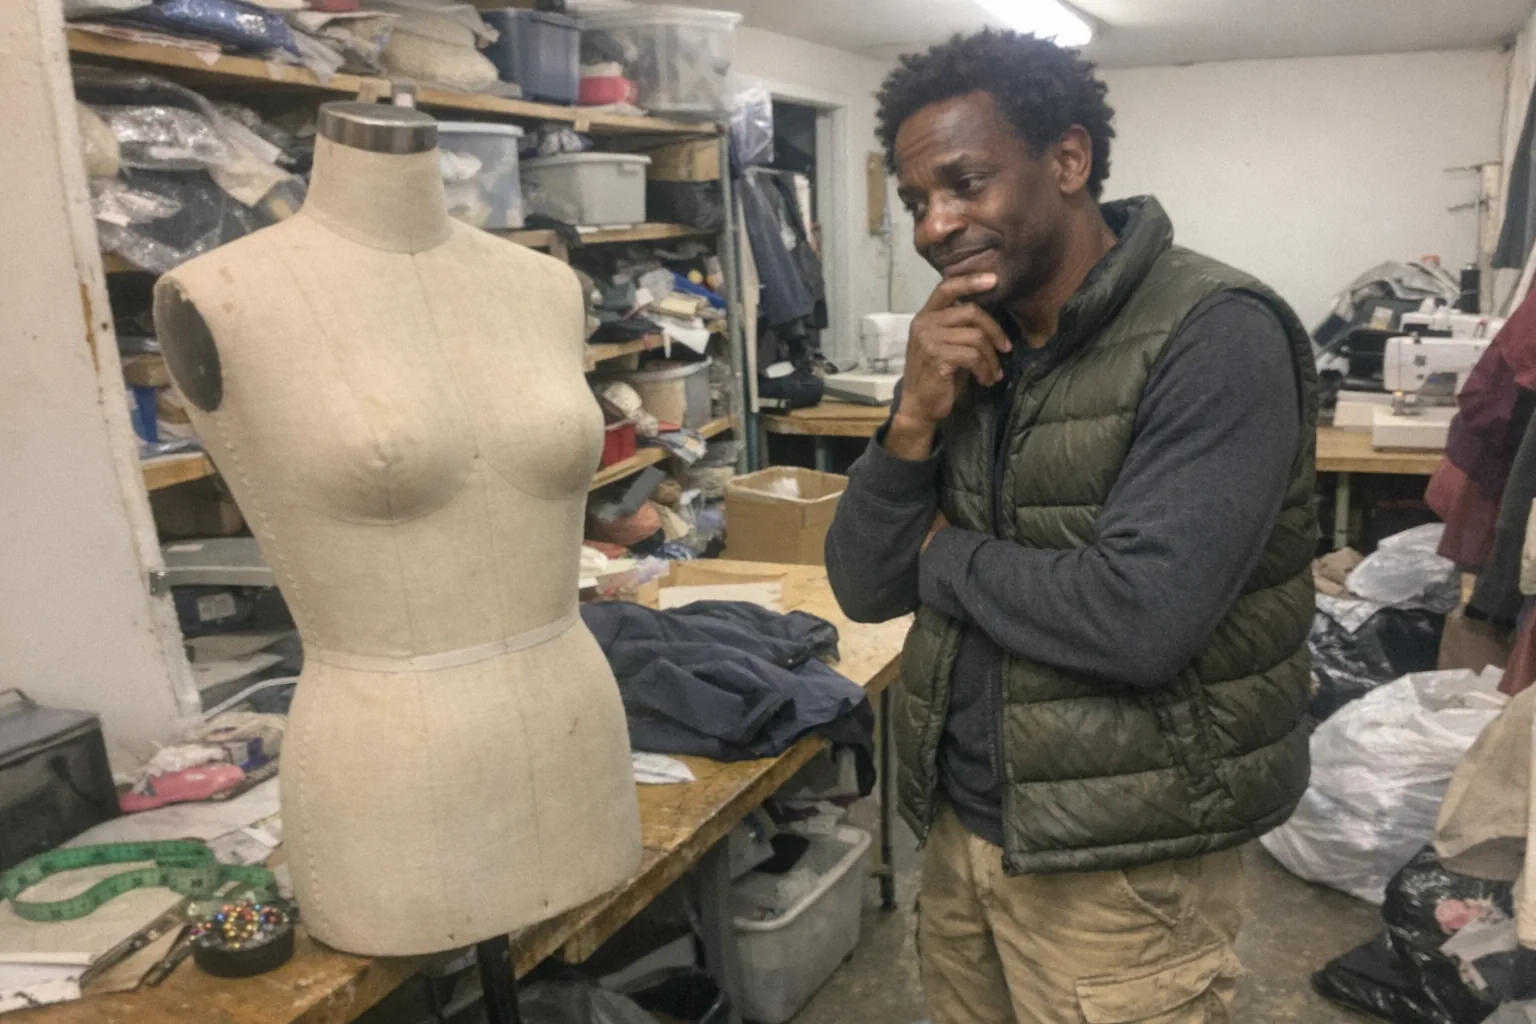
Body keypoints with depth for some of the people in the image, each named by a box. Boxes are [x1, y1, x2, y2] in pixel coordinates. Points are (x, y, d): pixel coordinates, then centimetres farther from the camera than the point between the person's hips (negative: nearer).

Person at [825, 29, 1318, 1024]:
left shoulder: (1215, 336, -18)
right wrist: (917, 418, -15)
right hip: (960, 822, 6)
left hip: (1121, 862, -6)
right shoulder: (968, 348, 3)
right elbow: (865, 589, 1)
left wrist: (947, 553, -13)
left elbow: (1139, 621, -29)